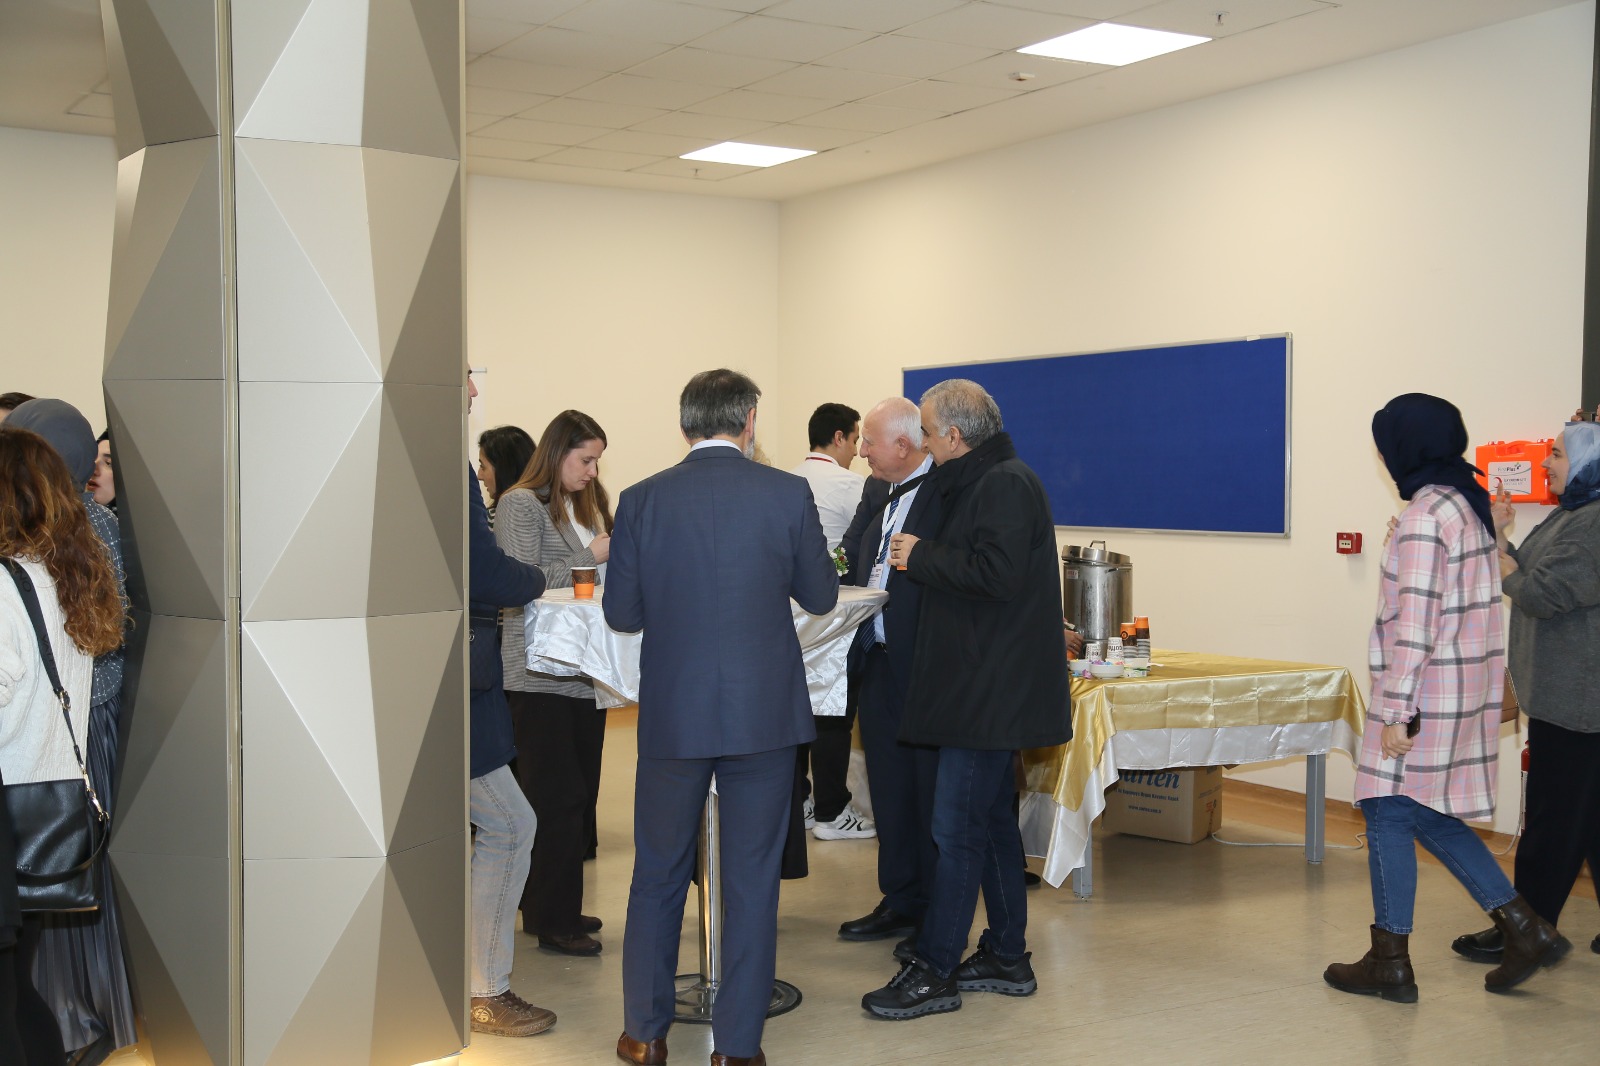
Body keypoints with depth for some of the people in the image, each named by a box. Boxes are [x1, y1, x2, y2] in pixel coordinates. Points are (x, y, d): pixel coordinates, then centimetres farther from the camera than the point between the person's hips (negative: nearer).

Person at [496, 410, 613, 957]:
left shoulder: (587, 505, 17)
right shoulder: (520, 505, -5)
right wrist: (589, 555, -14)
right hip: (539, 673, -8)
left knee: (580, 795, 10)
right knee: (559, 799, -6)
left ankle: (554, 907, 22)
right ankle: (552, 922, 4)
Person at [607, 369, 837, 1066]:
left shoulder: (642, 500, -5)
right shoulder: (788, 495, -6)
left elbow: (621, 613, 1)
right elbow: (820, 596, 4)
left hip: (672, 714, 1)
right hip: (764, 714, -1)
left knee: (658, 876, 16)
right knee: (752, 881, 9)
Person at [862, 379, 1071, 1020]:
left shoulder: (1006, 485, -14)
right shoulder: (982, 482, 18)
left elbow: (997, 575, -25)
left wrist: (922, 556, -15)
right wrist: (923, 560, 11)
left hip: (990, 690, -11)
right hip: (987, 686, 11)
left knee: (957, 828, -7)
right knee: (991, 819, 15)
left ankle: (933, 972, -1)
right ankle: (1006, 959, 25)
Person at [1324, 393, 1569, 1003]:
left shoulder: (1424, 515, -17)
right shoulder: (1469, 504, 12)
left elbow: (1415, 621, -21)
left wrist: (1396, 710, -19)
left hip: (1427, 692, -9)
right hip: (1469, 687, 9)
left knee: (1389, 813, 1)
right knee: (1429, 815, 17)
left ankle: (1390, 964, 9)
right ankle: (1524, 929, 16)